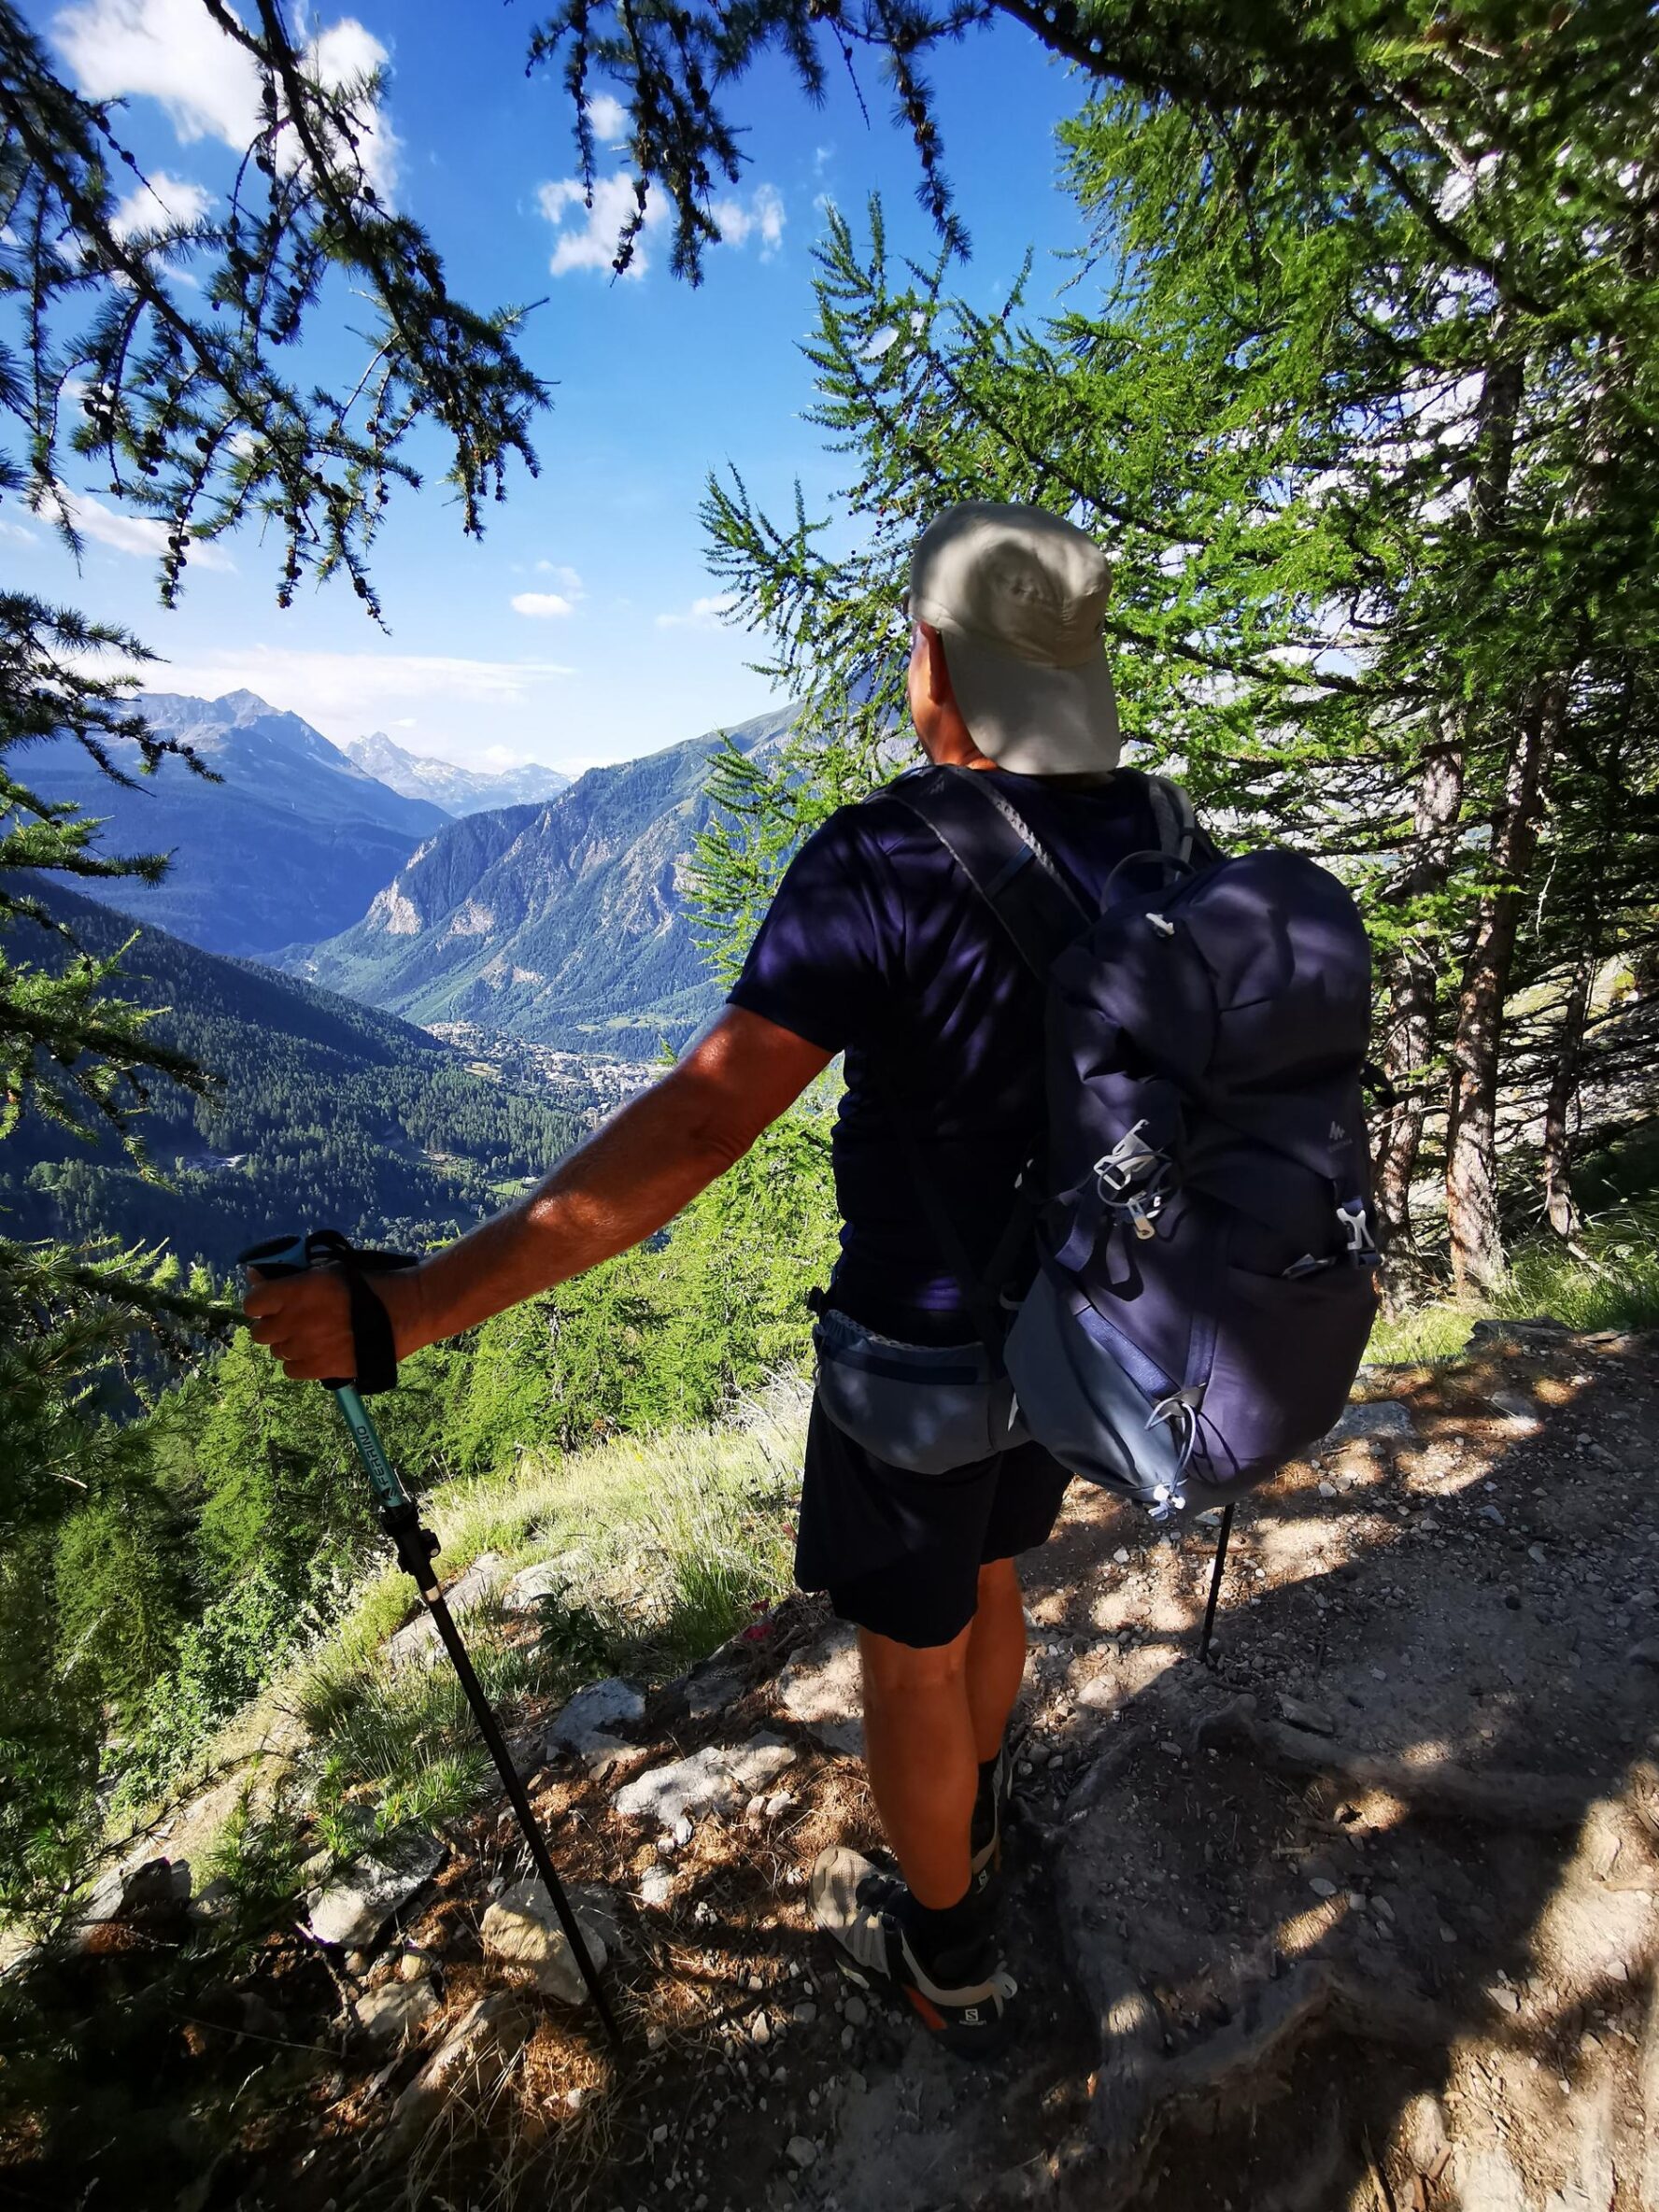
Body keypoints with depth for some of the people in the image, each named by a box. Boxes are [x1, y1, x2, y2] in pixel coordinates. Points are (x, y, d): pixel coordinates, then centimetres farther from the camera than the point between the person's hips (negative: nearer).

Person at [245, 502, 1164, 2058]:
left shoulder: (882, 861, -26)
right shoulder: (1152, 845, -4)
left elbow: (700, 1124, -34)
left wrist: (419, 1304, -31)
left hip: (924, 1350, -7)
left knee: (910, 1644, 19)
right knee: (981, 1574, 31)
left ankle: (947, 1954, 46)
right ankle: (967, 1812, 59)